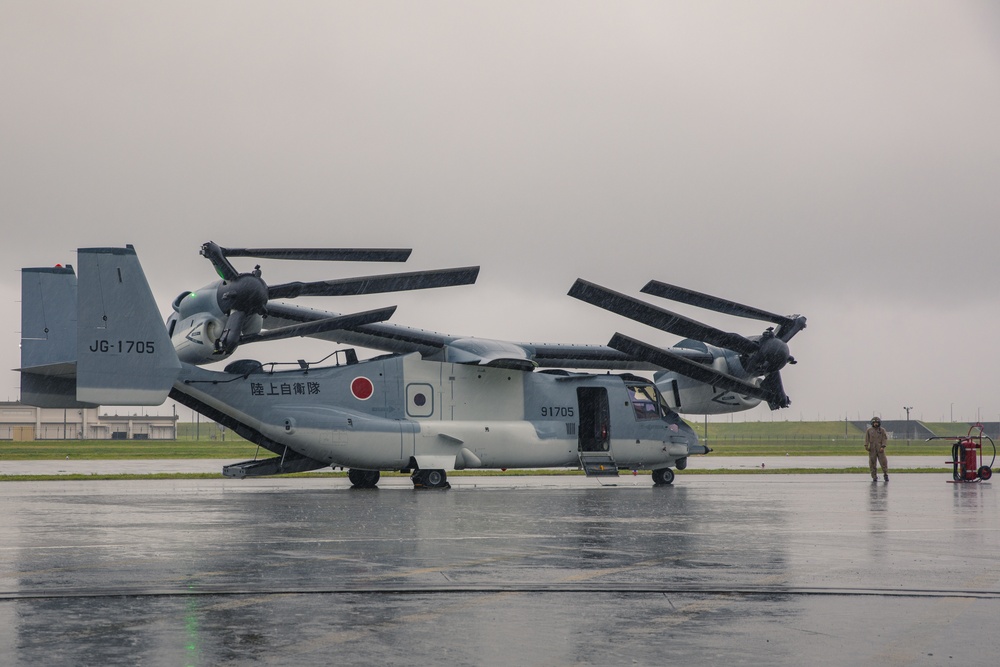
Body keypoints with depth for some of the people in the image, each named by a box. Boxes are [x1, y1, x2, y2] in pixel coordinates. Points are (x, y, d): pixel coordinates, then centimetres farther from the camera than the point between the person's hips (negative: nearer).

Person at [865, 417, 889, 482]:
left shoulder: (882, 430, 5)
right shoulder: (869, 430, 8)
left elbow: (884, 439, -1)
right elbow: (867, 438, 3)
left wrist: (883, 447, -13)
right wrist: (866, 446, -10)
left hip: (880, 449, -1)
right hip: (872, 449, 1)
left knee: (883, 462, -7)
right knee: (872, 462, -3)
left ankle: (885, 475, 7)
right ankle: (874, 477, 2)